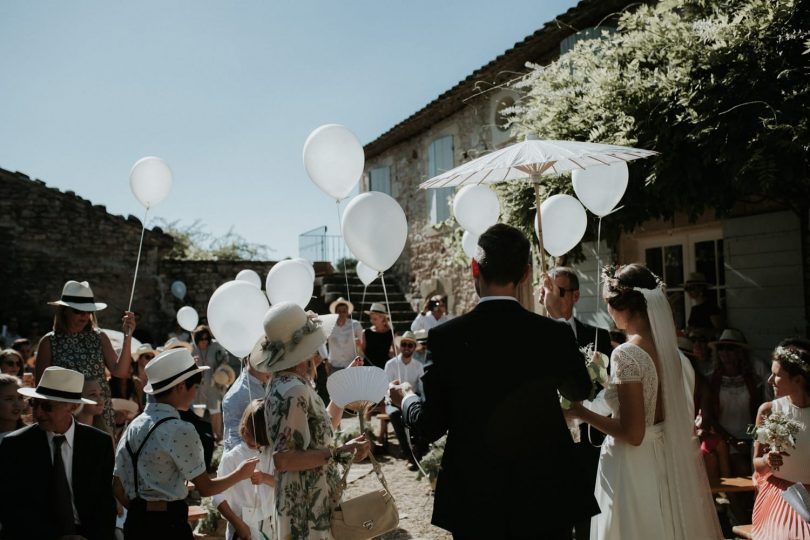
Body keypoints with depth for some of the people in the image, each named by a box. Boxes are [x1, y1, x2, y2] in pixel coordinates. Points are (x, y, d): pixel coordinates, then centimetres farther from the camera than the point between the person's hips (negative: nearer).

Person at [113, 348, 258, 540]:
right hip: (168, 524, -7)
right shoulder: (179, 430, -16)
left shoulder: (134, 426, 5)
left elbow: (118, 486, 9)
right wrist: (240, 474, 4)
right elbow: (206, 488, -10)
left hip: (135, 522, 7)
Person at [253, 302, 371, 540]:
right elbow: (283, 459, -26)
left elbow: (323, 429, 15)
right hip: (307, 512, -10)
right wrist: (339, 453, -25)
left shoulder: (288, 385, 9)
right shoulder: (294, 391, -22)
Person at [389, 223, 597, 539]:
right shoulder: (555, 334, -11)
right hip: (546, 500, 1)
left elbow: (430, 426, -8)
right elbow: (580, 391, 9)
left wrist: (405, 401, 14)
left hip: (474, 503, 0)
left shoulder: (444, 337, -14)